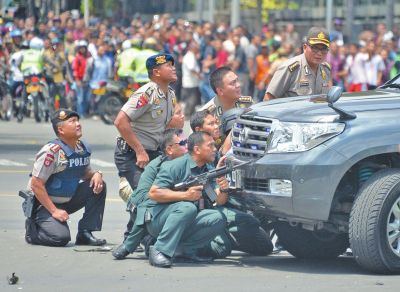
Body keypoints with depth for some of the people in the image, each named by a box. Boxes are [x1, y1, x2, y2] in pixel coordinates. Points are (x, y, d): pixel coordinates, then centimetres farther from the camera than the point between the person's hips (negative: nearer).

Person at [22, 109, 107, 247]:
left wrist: (96, 174, -10)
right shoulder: (51, 151, -24)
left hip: (68, 200, 8)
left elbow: (86, 173, 17)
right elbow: (36, 185, -23)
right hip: (44, 204, -8)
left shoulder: (83, 149, 0)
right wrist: (54, 211, -22)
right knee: (61, 237, -27)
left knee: (99, 186, -7)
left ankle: (85, 233, -4)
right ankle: (32, 228, 6)